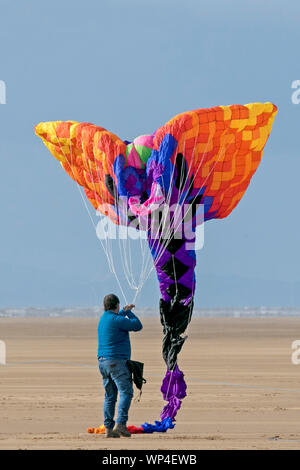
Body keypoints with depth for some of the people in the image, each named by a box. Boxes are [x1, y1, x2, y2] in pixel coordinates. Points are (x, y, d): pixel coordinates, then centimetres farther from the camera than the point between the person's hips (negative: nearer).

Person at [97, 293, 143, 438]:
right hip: (116, 361, -9)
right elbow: (137, 326, -6)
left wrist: (125, 311, 46)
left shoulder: (103, 318, 14)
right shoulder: (116, 320, -13)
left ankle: (108, 427, 6)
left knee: (110, 396, 10)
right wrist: (129, 313, 8)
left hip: (102, 361, 9)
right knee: (126, 392, -10)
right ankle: (120, 424, -23)